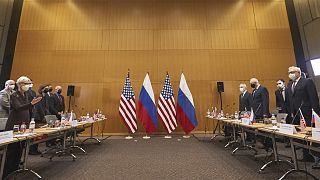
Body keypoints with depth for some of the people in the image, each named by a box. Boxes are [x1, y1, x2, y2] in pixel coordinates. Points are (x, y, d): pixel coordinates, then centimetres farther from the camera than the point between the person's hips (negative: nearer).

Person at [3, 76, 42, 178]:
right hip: (14, 126, -7)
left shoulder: (25, 96, 11)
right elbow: (18, 108, -26)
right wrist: (31, 103, -43)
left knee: (20, 149, 12)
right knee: (12, 150, -1)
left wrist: (28, 122, 13)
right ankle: (6, 172, 11)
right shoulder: (14, 96, -10)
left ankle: (15, 169, 24)